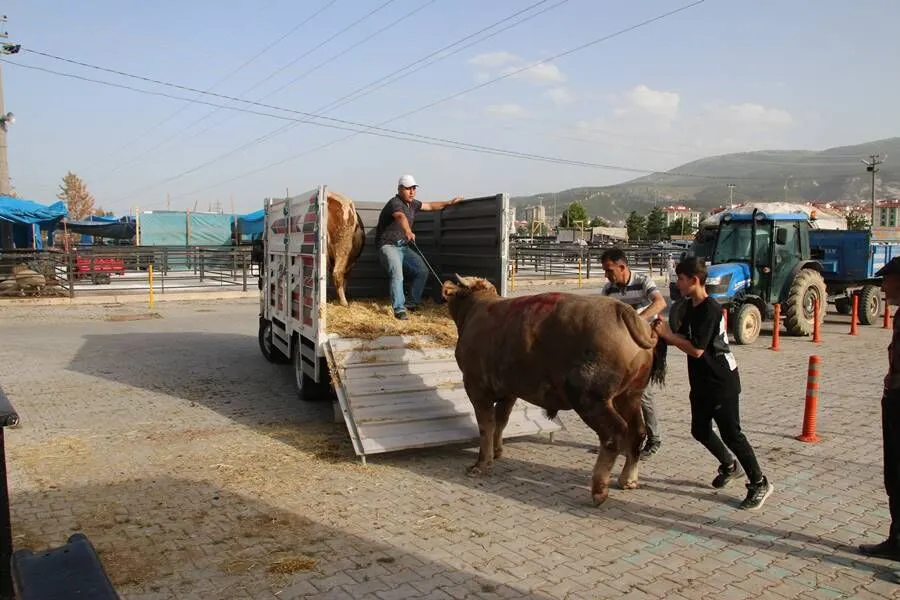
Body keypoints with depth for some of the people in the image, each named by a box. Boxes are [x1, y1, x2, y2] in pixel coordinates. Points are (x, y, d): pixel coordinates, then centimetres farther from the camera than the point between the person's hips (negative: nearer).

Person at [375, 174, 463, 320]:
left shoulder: (413, 204, 10)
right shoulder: (395, 203, -18)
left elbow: (430, 206, 25)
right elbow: (401, 216, -40)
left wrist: (449, 203, 19)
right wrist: (408, 231, -60)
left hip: (403, 246, 9)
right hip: (388, 246, -9)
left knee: (422, 271, 6)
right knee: (397, 274, -27)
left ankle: (412, 303, 19)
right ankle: (399, 309, -28)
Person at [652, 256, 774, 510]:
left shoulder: (710, 310, -21)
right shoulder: (690, 307, 7)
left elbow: (696, 350, -24)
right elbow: (683, 338, 9)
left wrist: (667, 335, -17)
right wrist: (664, 332, -9)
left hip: (722, 383, -9)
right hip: (702, 382, 9)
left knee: (731, 433, -3)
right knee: (700, 430, 16)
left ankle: (759, 483, 11)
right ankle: (729, 466, 38)